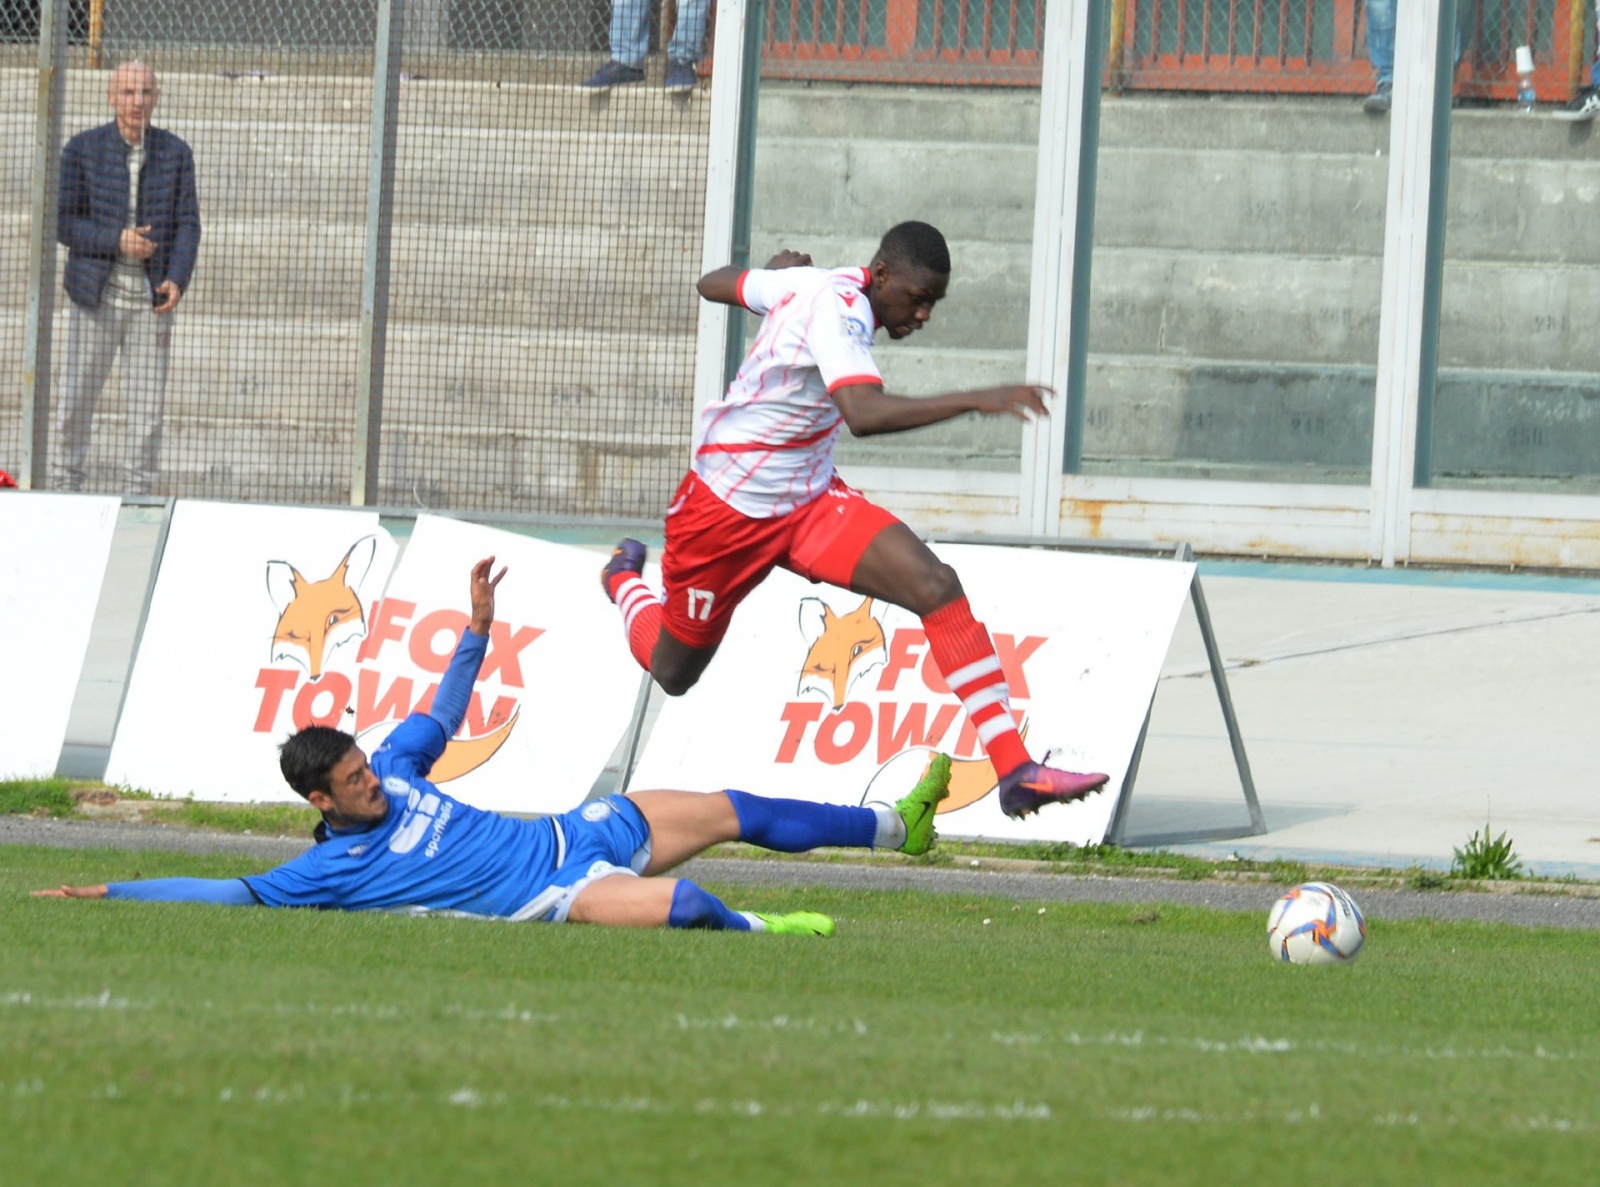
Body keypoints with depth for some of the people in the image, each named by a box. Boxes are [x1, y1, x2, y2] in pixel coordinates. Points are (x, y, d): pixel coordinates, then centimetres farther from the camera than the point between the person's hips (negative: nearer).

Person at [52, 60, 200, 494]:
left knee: (148, 406, 2)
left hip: (152, 298, 1)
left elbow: (188, 225, 3)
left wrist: (177, 280, -14)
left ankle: (140, 497, 10)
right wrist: (116, 242, -16)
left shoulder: (175, 154, 4)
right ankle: (66, 487, 15)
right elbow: (62, 222, -2)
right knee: (78, 398, 3)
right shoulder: (83, 149, -1)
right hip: (97, 296, -1)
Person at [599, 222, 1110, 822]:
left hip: (810, 501, 8)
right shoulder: (837, 309, -28)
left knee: (937, 587, -18)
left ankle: (1014, 771, -24)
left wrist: (778, 271, 37)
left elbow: (714, 284, 16)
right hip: (726, 509, -8)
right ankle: (625, 579, 50)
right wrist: (976, 401, -51)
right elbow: (864, 414, -47)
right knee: (672, 672, 14)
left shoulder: (805, 283, -2)